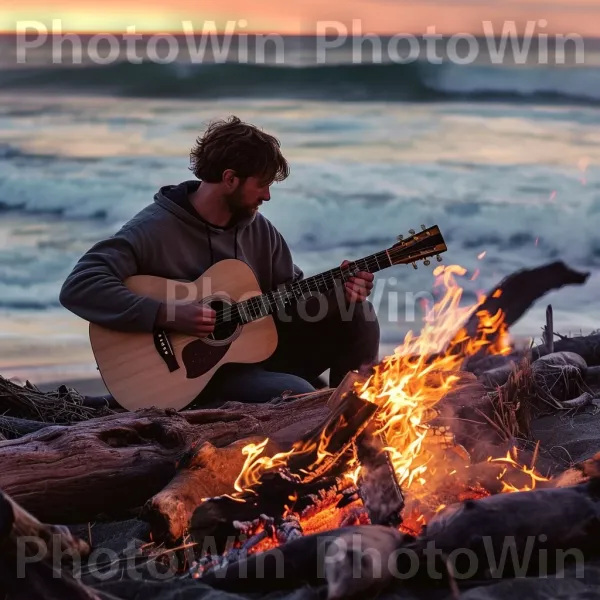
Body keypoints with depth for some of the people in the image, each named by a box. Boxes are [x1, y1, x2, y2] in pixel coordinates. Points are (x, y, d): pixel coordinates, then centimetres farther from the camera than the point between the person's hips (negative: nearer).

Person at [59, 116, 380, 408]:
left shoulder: (259, 229, 4)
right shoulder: (153, 230, -18)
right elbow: (78, 287, -26)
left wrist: (337, 294, -11)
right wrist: (168, 315, -33)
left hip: (257, 352, 7)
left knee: (357, 314, -3)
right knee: (296, 394, -31)